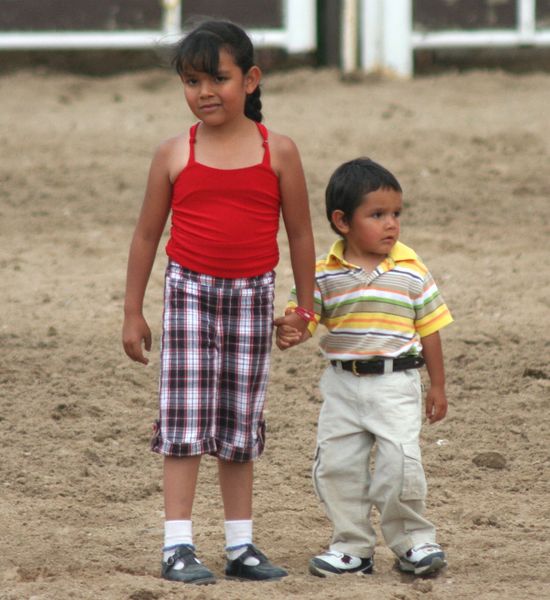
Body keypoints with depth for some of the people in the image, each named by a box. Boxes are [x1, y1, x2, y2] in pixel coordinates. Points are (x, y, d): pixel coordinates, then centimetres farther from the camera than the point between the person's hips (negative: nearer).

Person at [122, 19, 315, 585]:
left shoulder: (278, 151, -3)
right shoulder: (175, 155, -3)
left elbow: (299, 231, 6)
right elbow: (146, 234, 5)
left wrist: (304, 304, 8)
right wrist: (133, 312, 6)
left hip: (252, 294, 1)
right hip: (189, 289, -1)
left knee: (241, 422, 9)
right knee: (185, 418, -4)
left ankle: (241, 545, 16)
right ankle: (177, 545, -2)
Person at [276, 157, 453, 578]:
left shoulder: (411, 271, -2)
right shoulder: (325, 274, -2)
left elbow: (429, 329, 5)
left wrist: (438, 386, 7)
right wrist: (288, 334, -25)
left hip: (395, 384, -2)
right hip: (343, 382, 2)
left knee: (400, 461, -14)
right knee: (336, 465, 3)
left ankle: (413, 542, 6)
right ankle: (353, 547, 17)